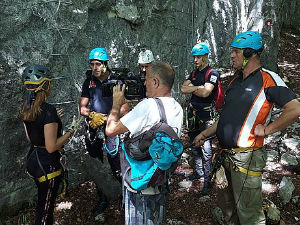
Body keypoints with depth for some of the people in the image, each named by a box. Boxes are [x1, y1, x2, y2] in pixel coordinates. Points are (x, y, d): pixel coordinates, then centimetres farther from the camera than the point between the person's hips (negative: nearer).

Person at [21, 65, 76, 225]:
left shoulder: (26, 108, 2)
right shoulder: (48, 110, -24)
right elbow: (51, 147, -24)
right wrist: (70, 132, -12)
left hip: (32, 159, 8)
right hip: (47, 165, -8)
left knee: (42, 203, 26)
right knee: (45, 208, 9)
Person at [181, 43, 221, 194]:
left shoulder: (212, 73, -9)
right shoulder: (194, 73, 13)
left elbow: (205, 92, -22)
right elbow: (183, 89, 2)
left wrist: (191, 88, -6)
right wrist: (198, 87, -12)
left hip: (205, 114, -7)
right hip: (193, 112, 8)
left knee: (206, 149, -6)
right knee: (194, 145, 15)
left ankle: (207, 180, 3)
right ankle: (198, 172, 30)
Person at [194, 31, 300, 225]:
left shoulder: (268, 79, -10)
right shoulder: (236, 80, 13)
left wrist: (266, 130, -14)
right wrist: (205, 134, 18)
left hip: (246, 157, -7)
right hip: (225, 154, 8)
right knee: (226, 203, 22)